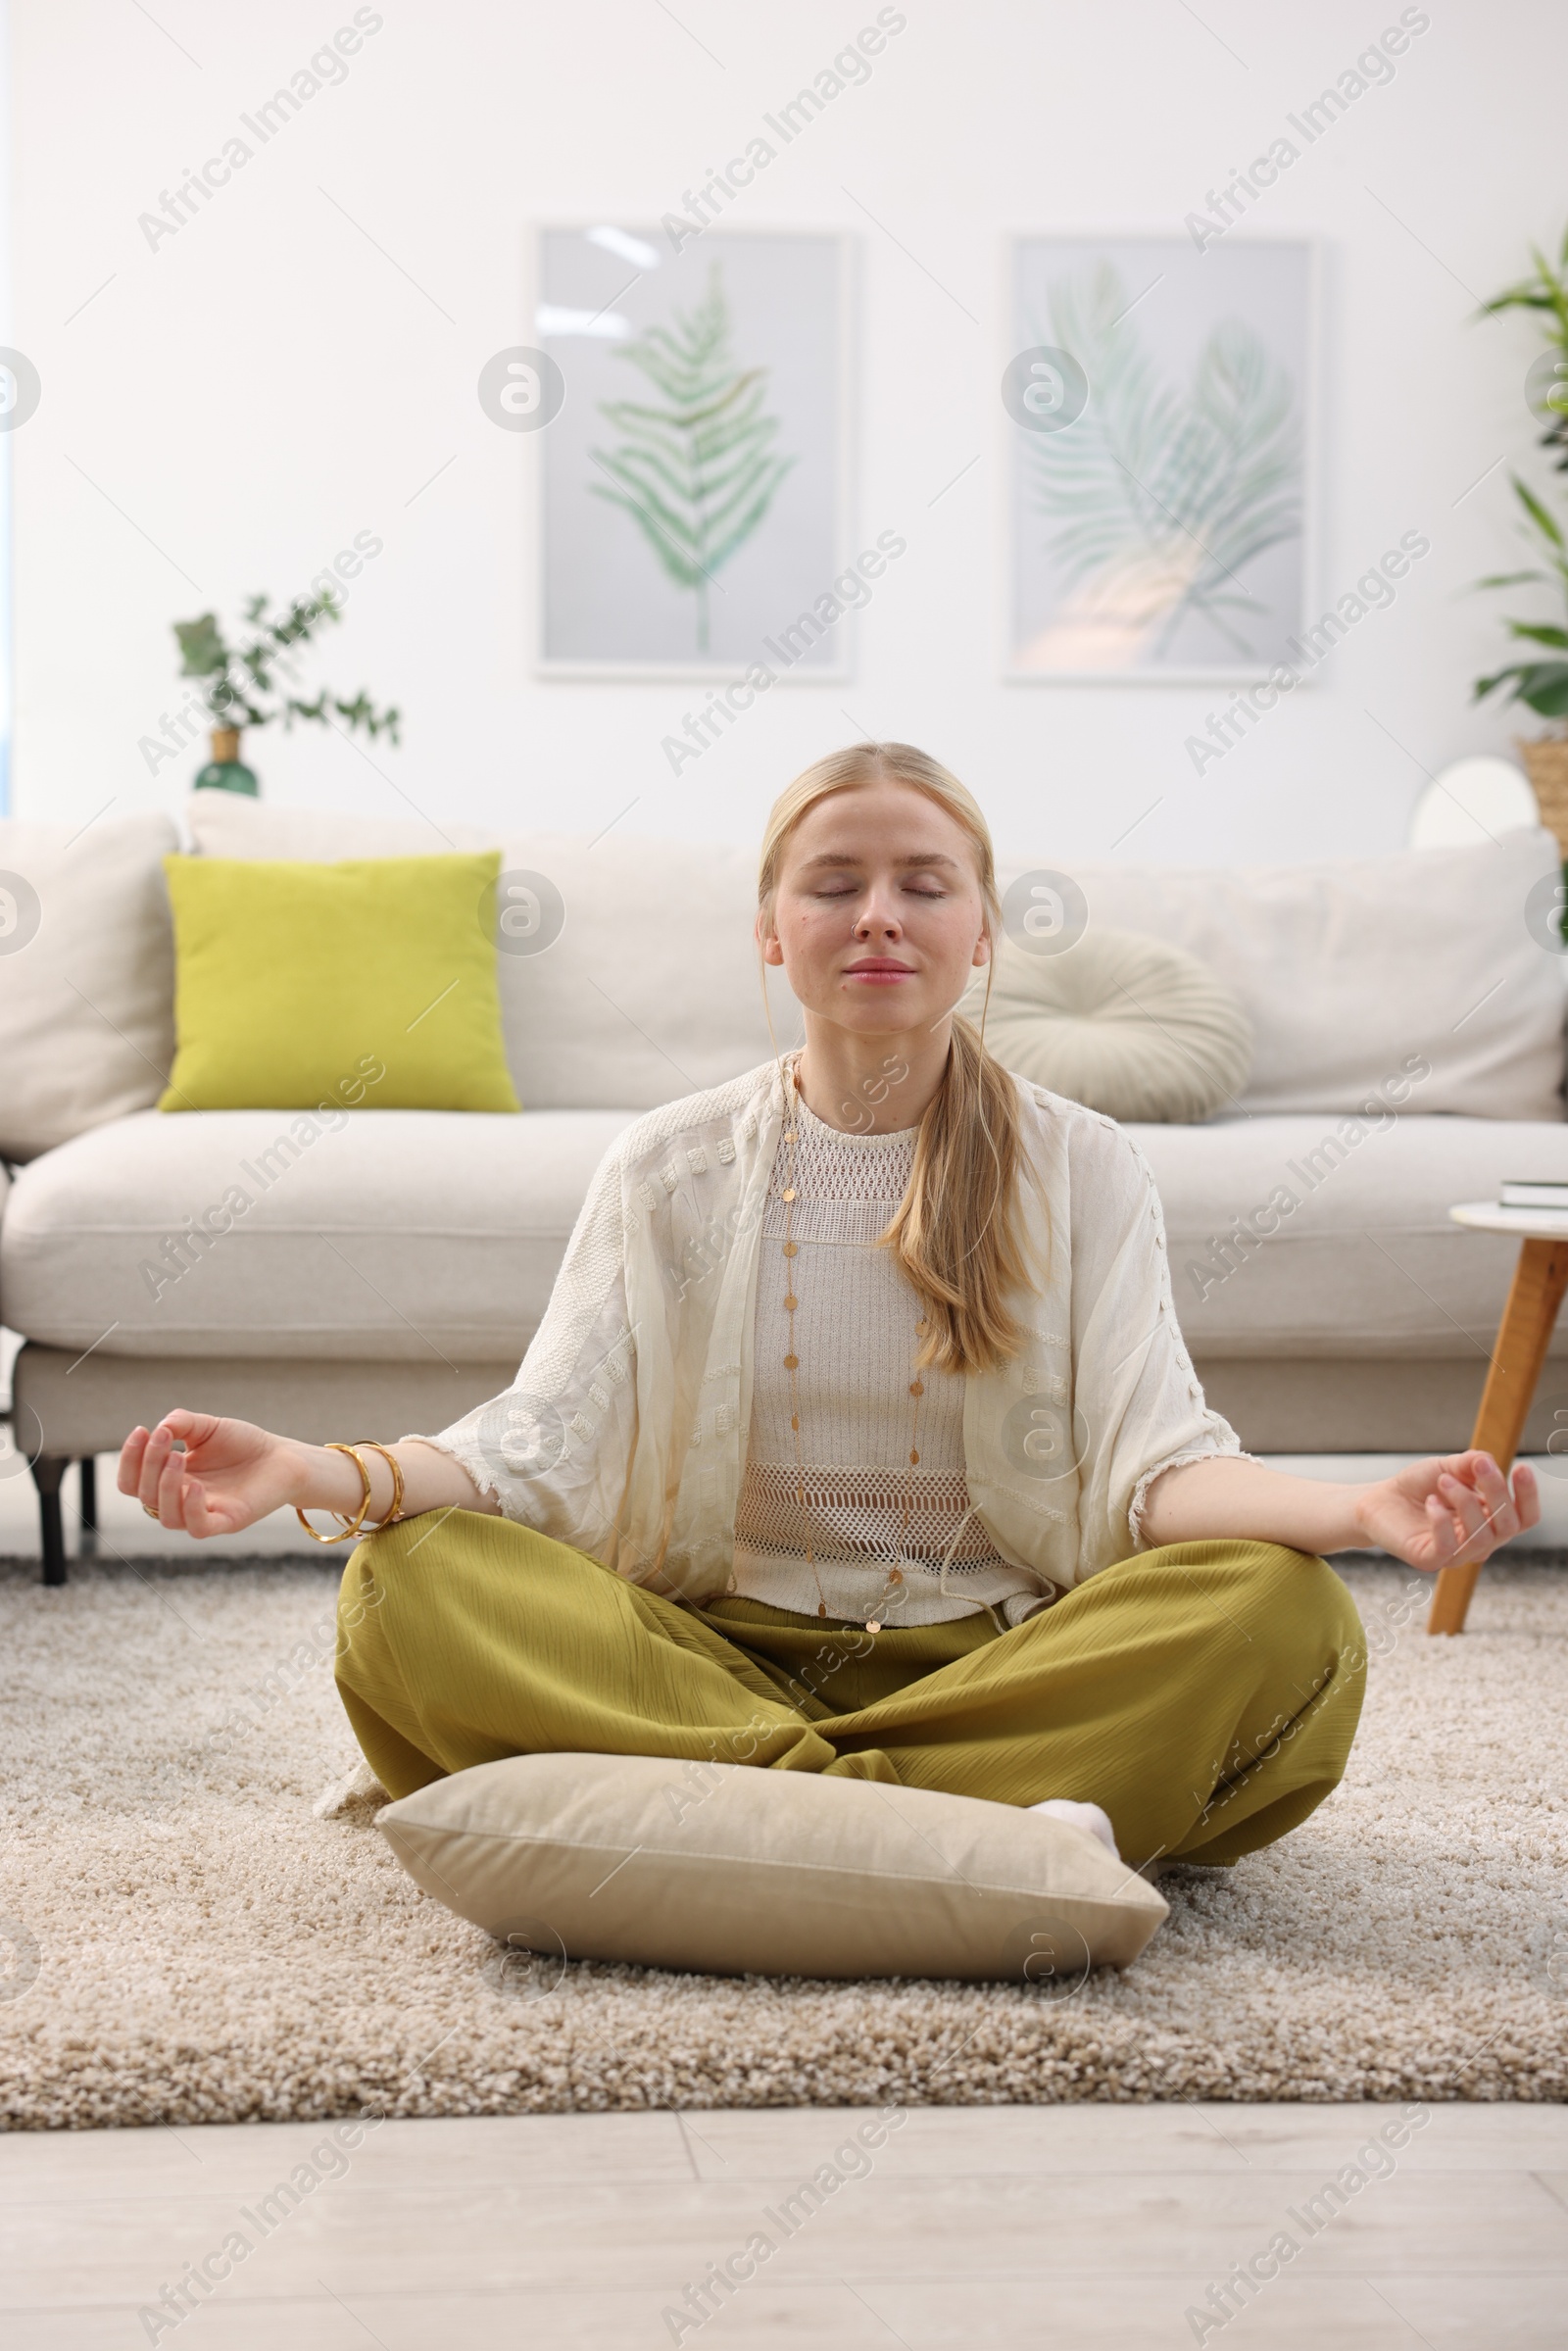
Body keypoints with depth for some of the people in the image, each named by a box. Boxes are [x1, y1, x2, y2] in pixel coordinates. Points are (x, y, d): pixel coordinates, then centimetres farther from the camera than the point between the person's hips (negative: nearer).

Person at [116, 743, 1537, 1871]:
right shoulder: (667, 1170, 8)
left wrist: (1357, 1508, -28)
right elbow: (542, 1446, -2)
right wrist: (317, 1473, -22)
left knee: (1287, 1614, -28)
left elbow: (1154, 1464, -6)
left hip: (1001, 1658, 0)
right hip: (714, 1653, 1)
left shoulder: (1083, 1171, 6)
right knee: (408, 1583, -26)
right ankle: (967, 1823, -33)